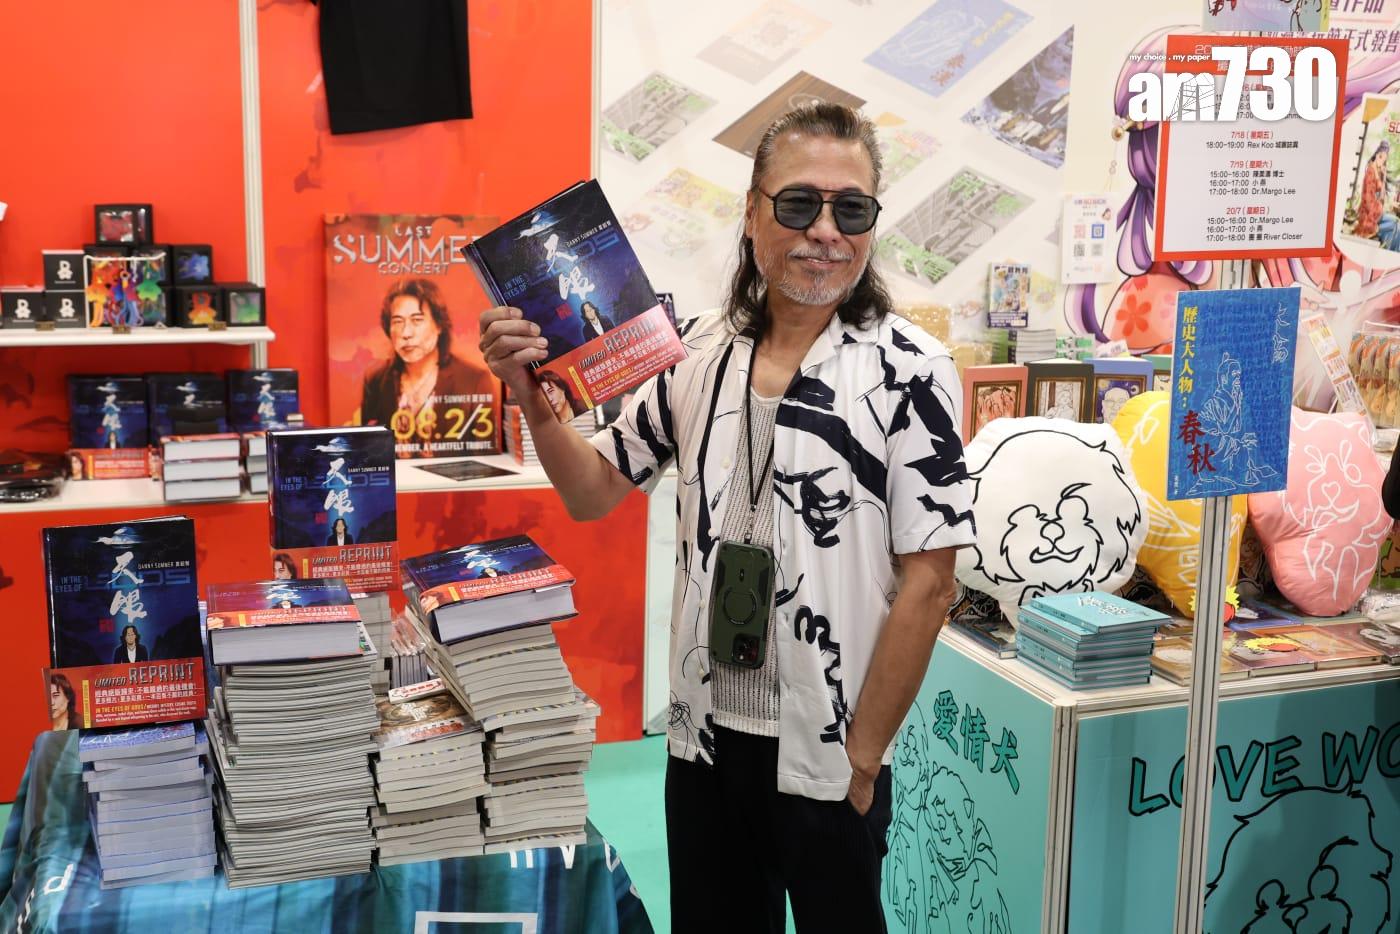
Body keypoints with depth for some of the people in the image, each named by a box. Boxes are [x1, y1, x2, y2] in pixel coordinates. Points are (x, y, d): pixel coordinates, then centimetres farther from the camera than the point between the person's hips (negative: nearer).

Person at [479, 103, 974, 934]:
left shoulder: (909, 372, -13)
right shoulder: (700, 352, 0)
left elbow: (927, 585, -13)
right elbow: (595, 492, 8)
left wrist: (861, 758, -11)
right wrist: (534, 397, -9)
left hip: (826, 749, -4)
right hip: (706, 734, 4)